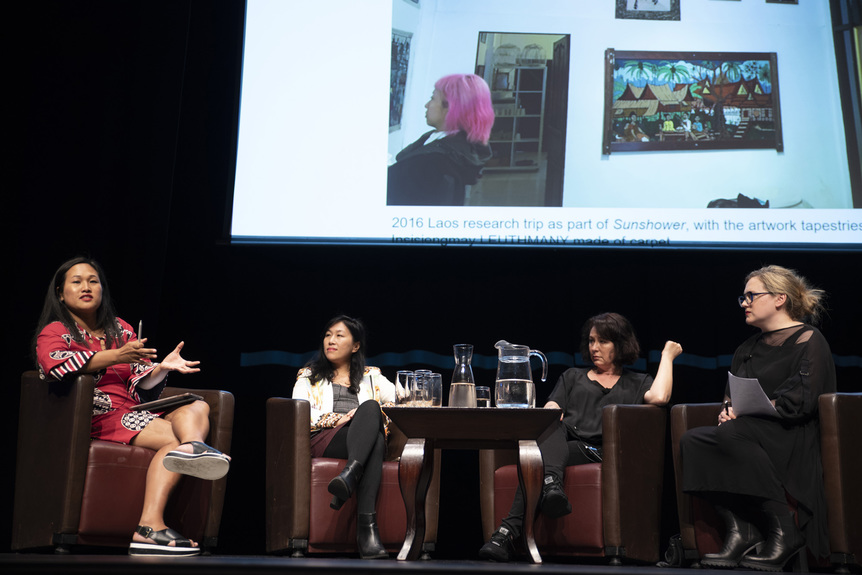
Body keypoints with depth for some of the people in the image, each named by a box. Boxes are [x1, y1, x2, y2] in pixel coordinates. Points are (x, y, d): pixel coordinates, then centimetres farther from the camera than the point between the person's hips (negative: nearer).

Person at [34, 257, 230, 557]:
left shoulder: (121, 330, 27)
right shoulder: (54, 332, 10)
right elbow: (54, 363, -17)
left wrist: (161, 368, -4)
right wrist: (115, 357, -24)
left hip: (133, 413, 6)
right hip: (95, 416, -6)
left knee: (197, 407, -20)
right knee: (176, 437, -27)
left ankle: (192, 446, -53)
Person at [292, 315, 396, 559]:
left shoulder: (371, 376, 30)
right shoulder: (309, 375, 26)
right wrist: (336, 419, -9)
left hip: (366, 442, 2)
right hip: (324, 439, -2)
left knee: (370, 408, -36)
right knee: (370, 409, -35)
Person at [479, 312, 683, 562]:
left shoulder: (637, 383, 24)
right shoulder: (572, 376, 33)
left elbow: (659, 397, -1)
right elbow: (551, 409, 17)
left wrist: (667, 355, 13)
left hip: (597, 452, -2)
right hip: (559, 444, 3)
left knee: (539, 460, -33)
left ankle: (509, 531, -50)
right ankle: (551, 484, -61)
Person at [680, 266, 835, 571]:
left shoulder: (808, 340, -1)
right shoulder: (750, 347, 24)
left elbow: (799, 403, -14)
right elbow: (732, 394, 22)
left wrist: (744, 411, -13)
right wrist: (729, 409, -2)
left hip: (793, 441, -7)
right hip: (748, 433, 7)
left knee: (731, 434, -36)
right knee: (691, 440, -20)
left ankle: (785, 531, -27)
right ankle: (740, 530, -25)